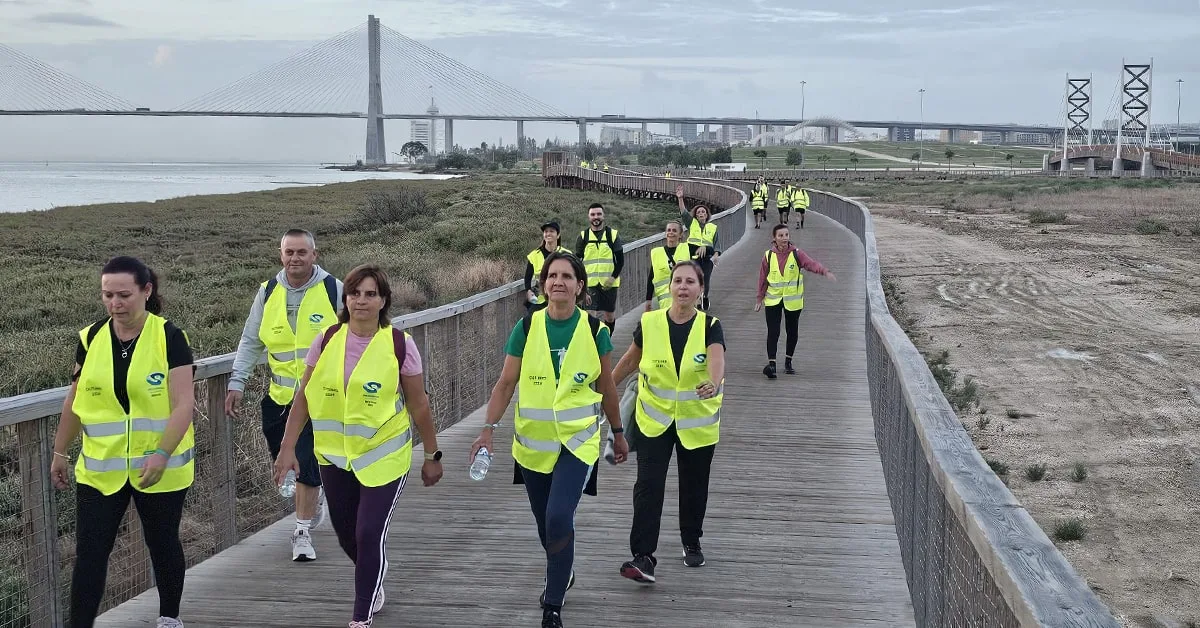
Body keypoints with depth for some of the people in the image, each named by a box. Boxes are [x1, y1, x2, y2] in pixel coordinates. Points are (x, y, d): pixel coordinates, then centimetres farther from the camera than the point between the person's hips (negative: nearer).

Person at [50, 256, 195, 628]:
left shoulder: (169, 338, -12)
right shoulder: (91, 339, 0)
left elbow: (184, 403, -16)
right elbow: (75, 400, 12)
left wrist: (161, 453, -26)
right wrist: (60, 451, 15)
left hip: (160, 468, -3)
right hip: (99, 469, 3)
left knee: (162, 543, 13)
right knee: (89, 552, -1)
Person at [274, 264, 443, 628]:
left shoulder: (399, 345, -11)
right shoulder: (326, 341, -4)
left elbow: (419, 405, -4)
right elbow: (304, 397, 2)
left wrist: (432, 455, 2)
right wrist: (288, 447, -2)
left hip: (384, 455, -3)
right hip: (335, 455, 4)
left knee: (369, 534, -7)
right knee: (346, 533, 15)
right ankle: (373, 584, 46)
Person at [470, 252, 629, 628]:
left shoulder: (594, 330, -6)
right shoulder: (527, 327, -5)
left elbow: (606, 388, 5)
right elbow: (506, 383, -3)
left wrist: (618, 433, 12)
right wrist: (488, 429, -12)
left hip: (578, 441, -2)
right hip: (533, 442, 2)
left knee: (559, 519, -17)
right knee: (545, 523, 16)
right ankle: (562, 576, 45)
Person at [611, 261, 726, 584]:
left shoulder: (710, 327, -10)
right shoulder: (649, 323, -6)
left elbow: (717, 360, -29)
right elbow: (630, 360, 9)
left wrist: (714, 383, -51)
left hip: (697, 421, 0)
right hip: (654, 419, 0)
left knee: (694, 486, 13)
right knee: (648, 485, -11)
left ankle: (692, 543, 36)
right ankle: (643, 557, -11)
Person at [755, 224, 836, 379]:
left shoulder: (796, 254, -5)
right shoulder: (768, 256, -3)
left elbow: (811, 263, -20)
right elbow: (763, 277, 5)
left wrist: (825, 272, -38)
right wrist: (760, 297, 8)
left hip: (793, 300, 1)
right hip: (773, 300, -1)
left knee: (792, 331, 10)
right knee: (773, 332, -11)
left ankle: (788, 362, 26)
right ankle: (771, 363, -13)